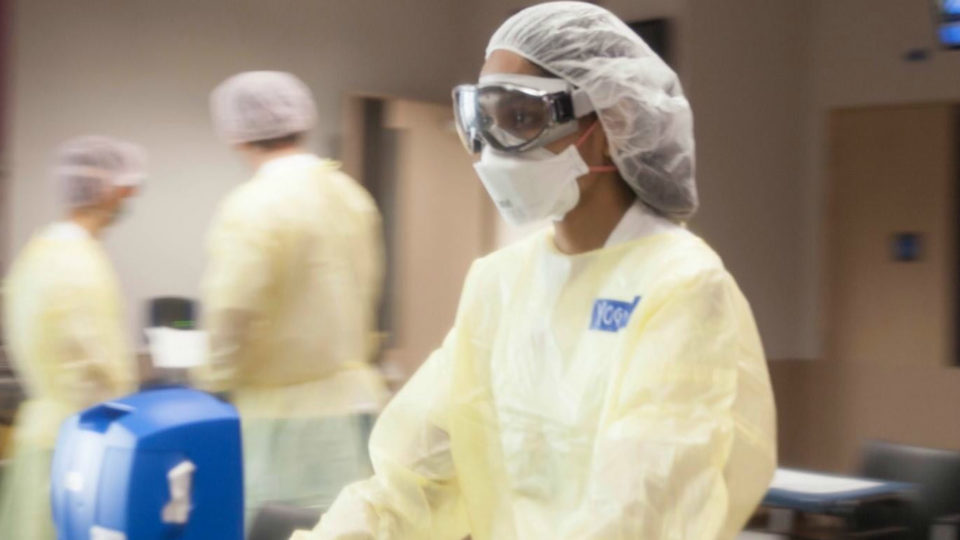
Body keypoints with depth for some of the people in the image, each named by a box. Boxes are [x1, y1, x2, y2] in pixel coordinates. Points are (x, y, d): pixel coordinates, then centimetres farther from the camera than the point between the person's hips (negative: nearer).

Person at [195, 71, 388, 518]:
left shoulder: (254, 206, -15)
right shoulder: (351, 194, 8)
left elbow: (231, 313, -19)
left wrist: (215, 382, -4)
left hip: (285, 411, -7)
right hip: (354, 396, 7)